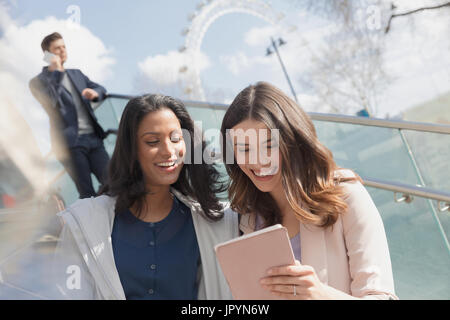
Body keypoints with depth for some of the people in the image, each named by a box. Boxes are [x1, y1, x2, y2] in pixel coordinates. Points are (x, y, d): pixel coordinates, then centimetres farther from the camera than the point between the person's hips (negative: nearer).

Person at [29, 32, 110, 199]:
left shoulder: (76, 74, 22)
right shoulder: (39, 81, 2)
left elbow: (101, 90, 24)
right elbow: (50, 103, -15)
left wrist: (95, 93, -1)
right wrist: (56, 72, -10)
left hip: (93, 137, 6)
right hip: (70, 142, -5)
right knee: (87, 194, -4)